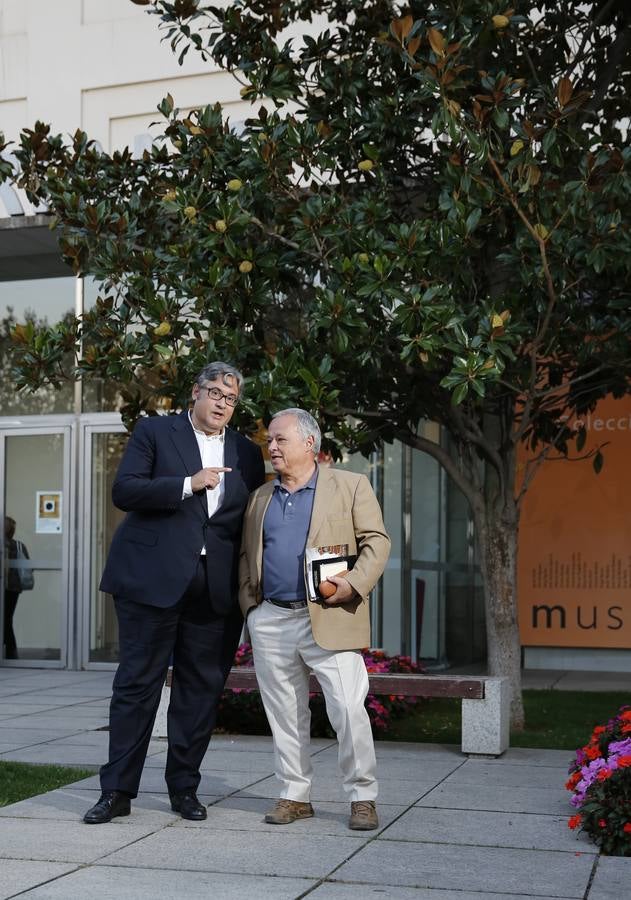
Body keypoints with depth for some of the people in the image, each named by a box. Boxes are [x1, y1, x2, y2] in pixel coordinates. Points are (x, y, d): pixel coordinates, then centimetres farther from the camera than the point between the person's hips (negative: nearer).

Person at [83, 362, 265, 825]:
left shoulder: (247, 453, 15)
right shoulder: (154, 432, 4)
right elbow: (124, 491, -7)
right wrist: (188, 484, -15)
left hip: (216, 589, 4)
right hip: (153, 578, -3)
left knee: (203, 688, 6)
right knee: (138, 683, 0)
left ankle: (185, 787, 17)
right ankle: (118, 790, 7)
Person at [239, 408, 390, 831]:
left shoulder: (350, 486, 4)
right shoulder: (260, 497, 18)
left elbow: (377, 541, -1)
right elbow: (246, 555, 21)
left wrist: (354, 584, -14)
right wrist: (249, 601, 7)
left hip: (330, 619, -4)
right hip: (271, 622, 4)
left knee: (349, 709, -6)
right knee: (285, 714, 9)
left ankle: (363, 796, 6)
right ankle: (295, 795, 20)